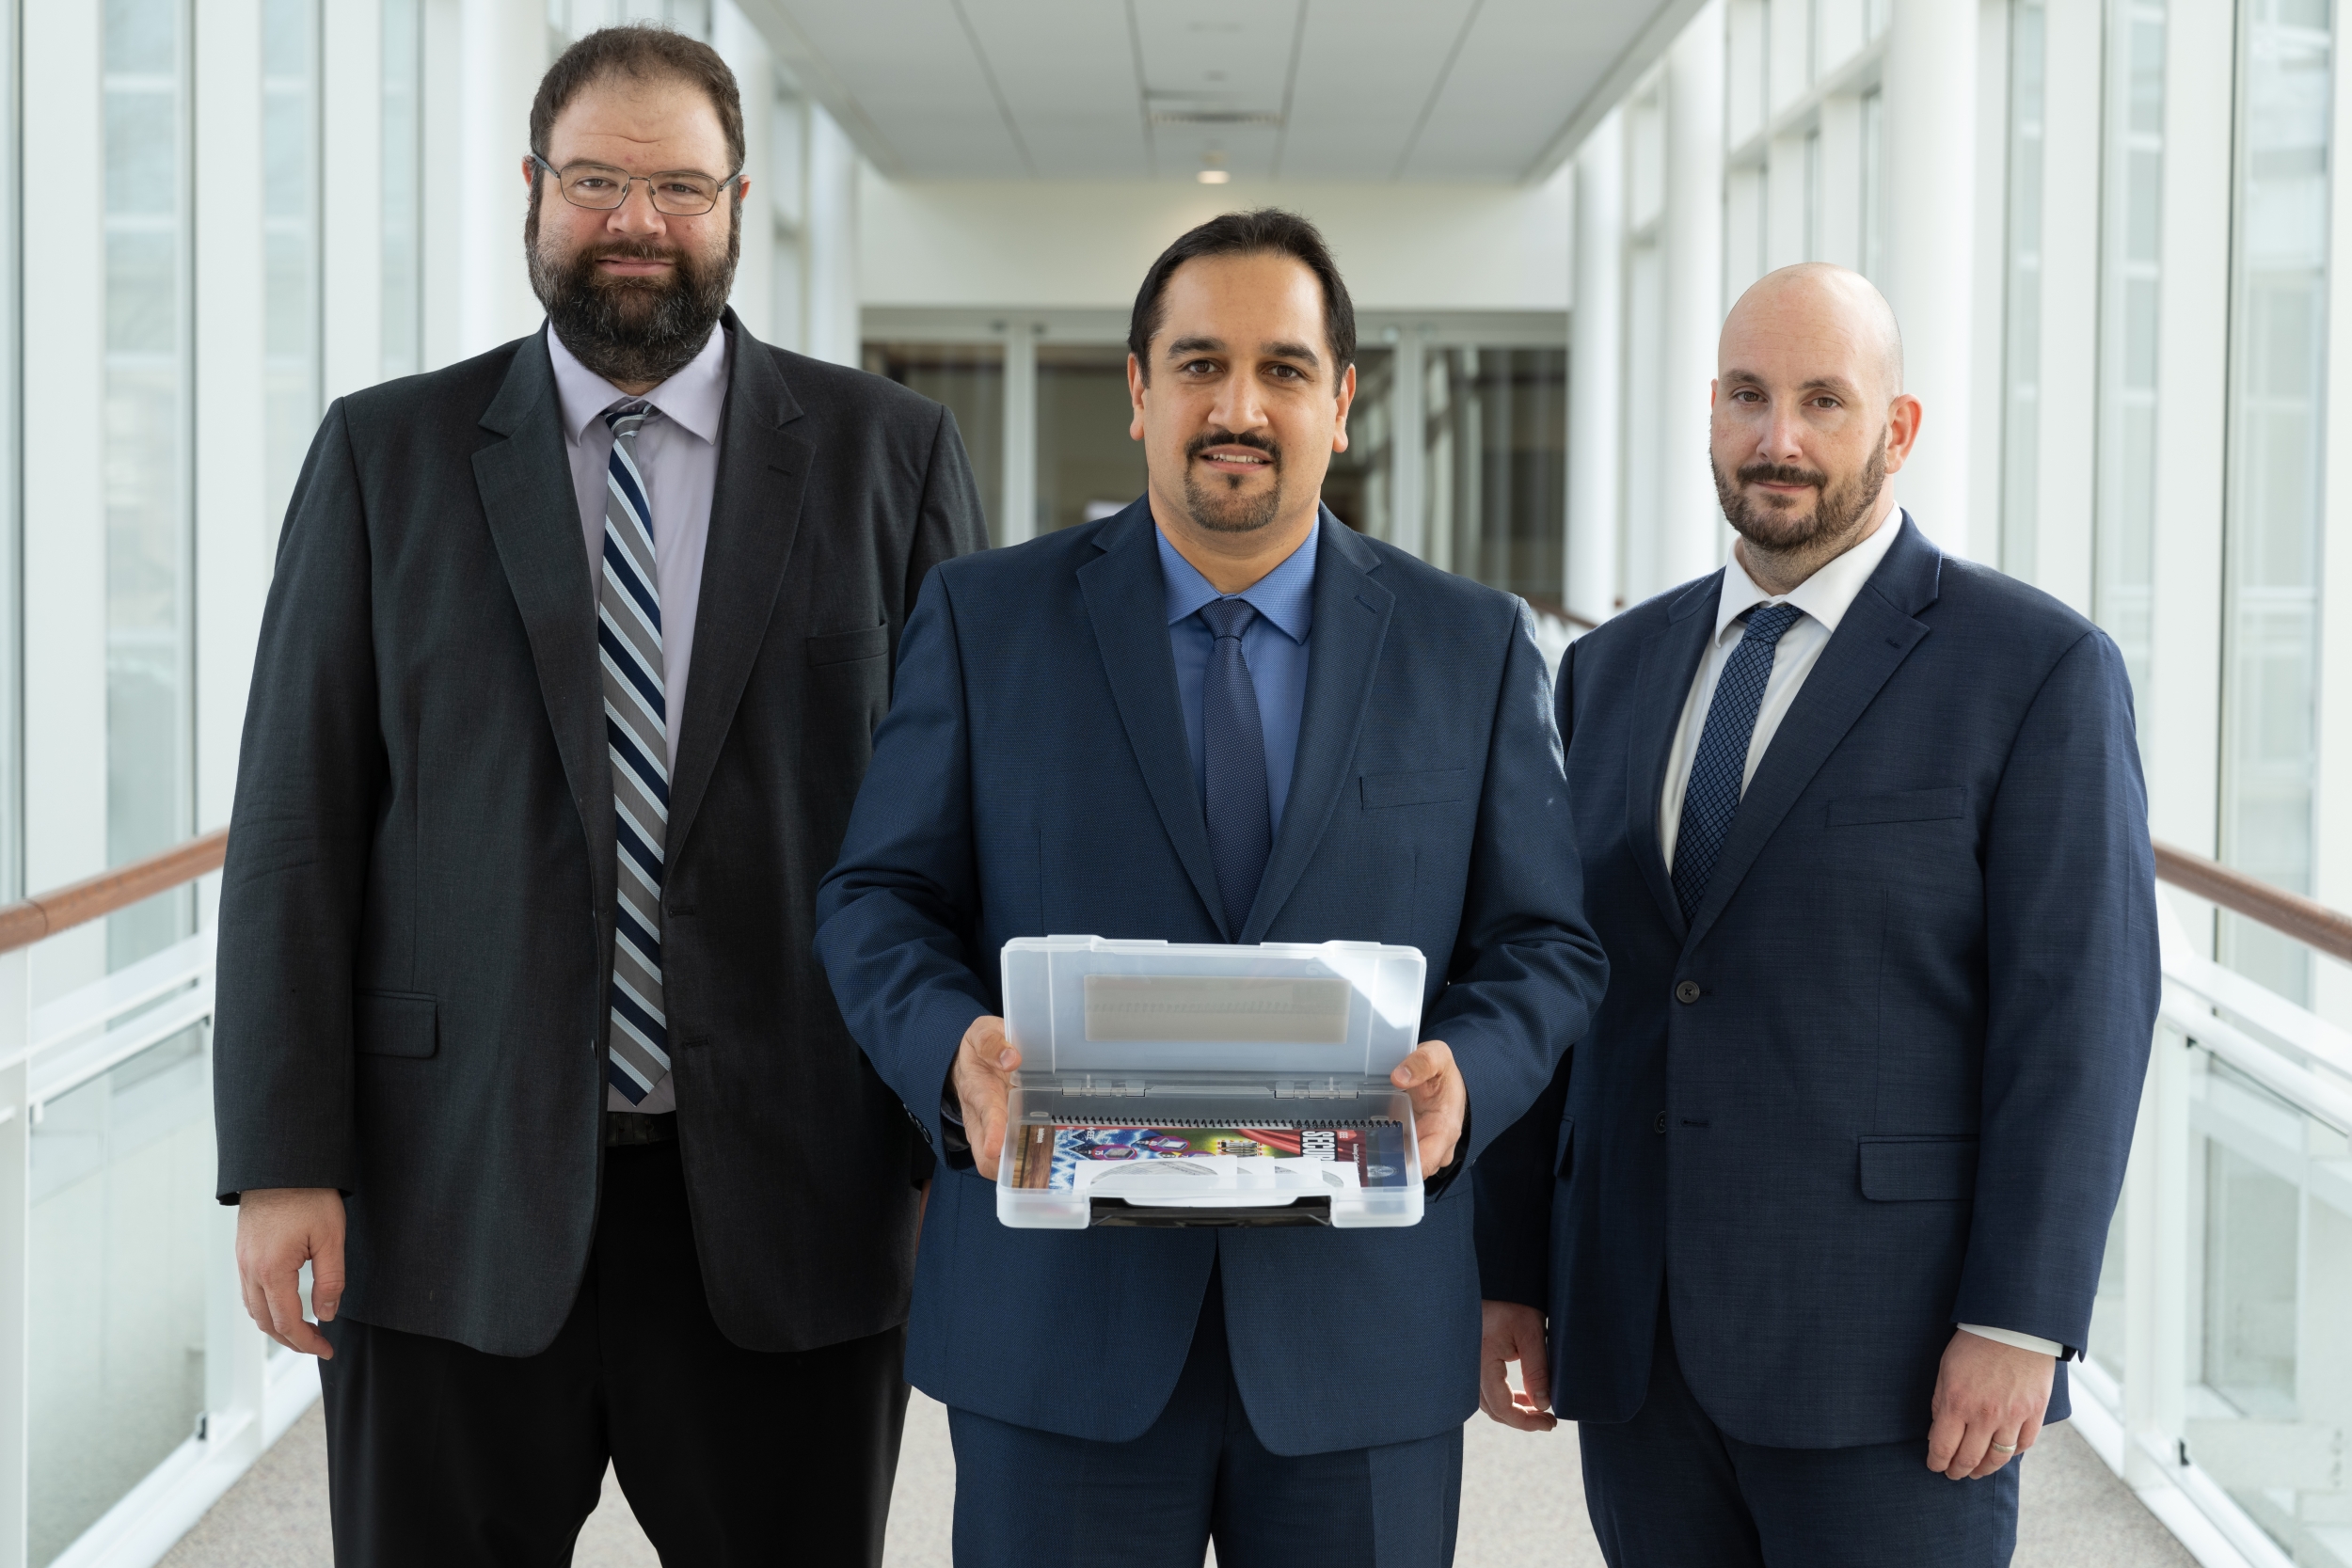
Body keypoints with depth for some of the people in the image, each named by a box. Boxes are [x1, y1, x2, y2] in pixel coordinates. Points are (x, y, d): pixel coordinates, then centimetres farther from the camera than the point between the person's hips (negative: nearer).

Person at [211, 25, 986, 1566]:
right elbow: (298, 817, 2)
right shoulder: (384, 455, 5)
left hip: (786, 1206, 0)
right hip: (452, 1200, 0)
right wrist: (284, 1159, -5)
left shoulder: (892, 454, 5)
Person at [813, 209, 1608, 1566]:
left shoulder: (1475, 648, 7)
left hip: (1361, 1335, 1)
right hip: (1062, 1322, -1)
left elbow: (1545, 945, 7)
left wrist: (1463, 1083, -15)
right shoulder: (986, 620, 5)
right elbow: (879, 901, 5)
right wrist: (957, 1049, -16)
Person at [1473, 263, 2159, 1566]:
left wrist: (2018, 1324, -15)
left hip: (1888, 1352, -5)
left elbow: (2079, 1008, -10)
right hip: (1638, 1339, 5)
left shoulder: (2039, 671, -5)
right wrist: (1509, 1274, 9)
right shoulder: (1616, 671, 12)